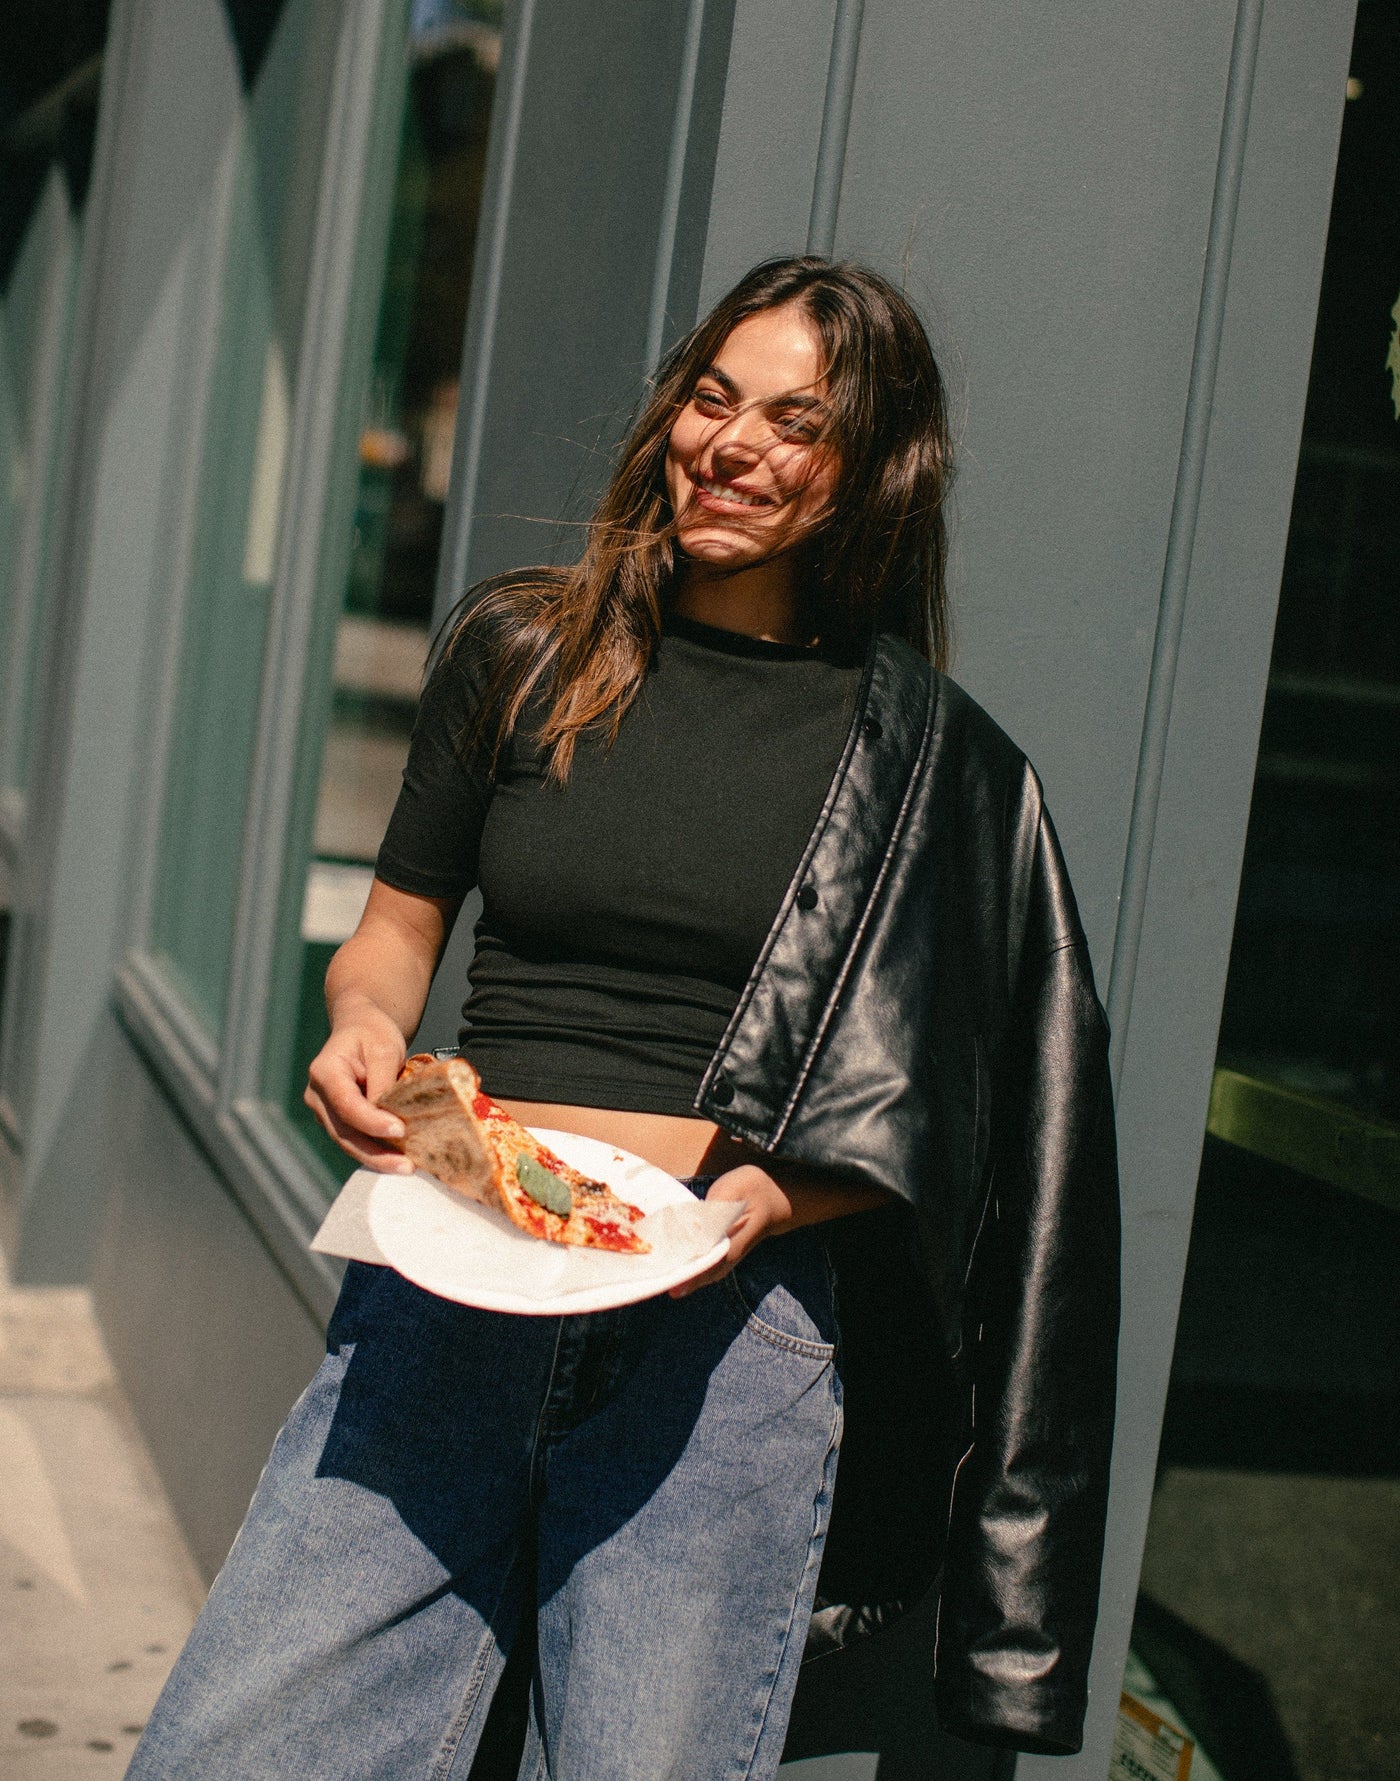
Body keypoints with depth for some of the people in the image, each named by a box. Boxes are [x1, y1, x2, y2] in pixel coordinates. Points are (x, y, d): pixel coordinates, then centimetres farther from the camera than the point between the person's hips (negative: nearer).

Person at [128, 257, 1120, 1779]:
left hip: (738, 1312, -1)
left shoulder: (932, 760, 6)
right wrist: (362, 1025, -4)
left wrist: (767, 1199, -11)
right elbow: (396, 925, 18)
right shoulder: (519, 651, 10)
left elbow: (923, 1118, 8)